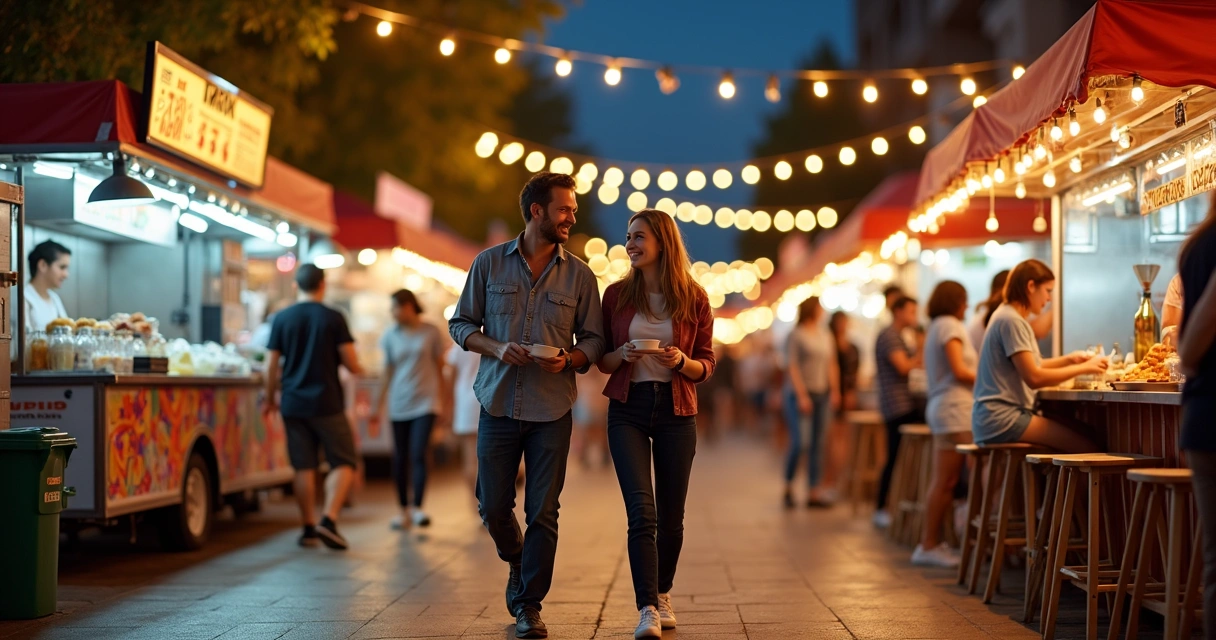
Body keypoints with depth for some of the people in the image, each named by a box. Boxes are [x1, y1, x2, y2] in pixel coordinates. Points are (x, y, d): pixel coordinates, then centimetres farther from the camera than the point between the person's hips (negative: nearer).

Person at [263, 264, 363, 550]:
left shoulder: (282, 318, 3)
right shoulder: (333, 318, -5)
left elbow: (271, 365, 4)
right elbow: (351, 363, -7)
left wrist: (270, 398, 17)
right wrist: (357, 369, 16)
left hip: (293, 403, 3)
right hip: (327, 403, -3)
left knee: (304, 467, 8)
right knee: (344, 463, 5)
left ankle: (309, 528, 11)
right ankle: (329, 519, -11)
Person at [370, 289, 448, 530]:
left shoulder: (431, 332, 0)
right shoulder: (390, 336, 6)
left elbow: (440, 368, 6)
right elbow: (387, 372, 11)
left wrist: (443, 399, 7)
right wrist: (379, 407, 10)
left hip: (425, 403, -3)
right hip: (399, 405, 3)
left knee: (418, 455, -14)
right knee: (400, 458, 4)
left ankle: (417, 508, -14)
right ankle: (404, 510, 11)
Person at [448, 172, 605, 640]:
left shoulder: (580, 275, 3)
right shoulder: (489, 263, 3)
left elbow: (594, 339, 7)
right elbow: (461, 324, 7)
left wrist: (569, 359, -14)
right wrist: (496, 347, -12)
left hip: (552, 409, 0)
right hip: (498, 403, 0)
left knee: (543, 512, 0)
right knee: (493, 506, 6)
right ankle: (516, 562, 37)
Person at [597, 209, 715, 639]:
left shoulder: (694, 298, 0)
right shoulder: (617, 294, 3)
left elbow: (706, 365, 5)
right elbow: (602, 361, 9)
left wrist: (681, 361, -16)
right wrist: (622, 354, -12)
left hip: (676, 412, 0)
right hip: (628, 410, 0)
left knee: (670, 515, 8)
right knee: (642, 511, -13)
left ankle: (663, 595, 29)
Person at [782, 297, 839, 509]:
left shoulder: (825, 335, 12)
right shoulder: (796, 335, -5)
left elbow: (832, 364, 14)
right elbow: (792, 367, -10)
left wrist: (834, 390, 3)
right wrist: (802, 396, -15)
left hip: (822, 394, 6)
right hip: (800, 394, -6)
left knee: (817, 443, 3)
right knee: (797, 444, -10)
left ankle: (815, 493, 6)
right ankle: (788, 487, 9)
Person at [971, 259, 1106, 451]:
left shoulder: (1007, 316, 18)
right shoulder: (1011, 321, -12)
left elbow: (1028, 366, 26)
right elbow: (1034, 378, -17)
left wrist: (1067, 360, 14)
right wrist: (1082, 368, -8)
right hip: (1003, 419, -10)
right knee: (1087, 447, -16)